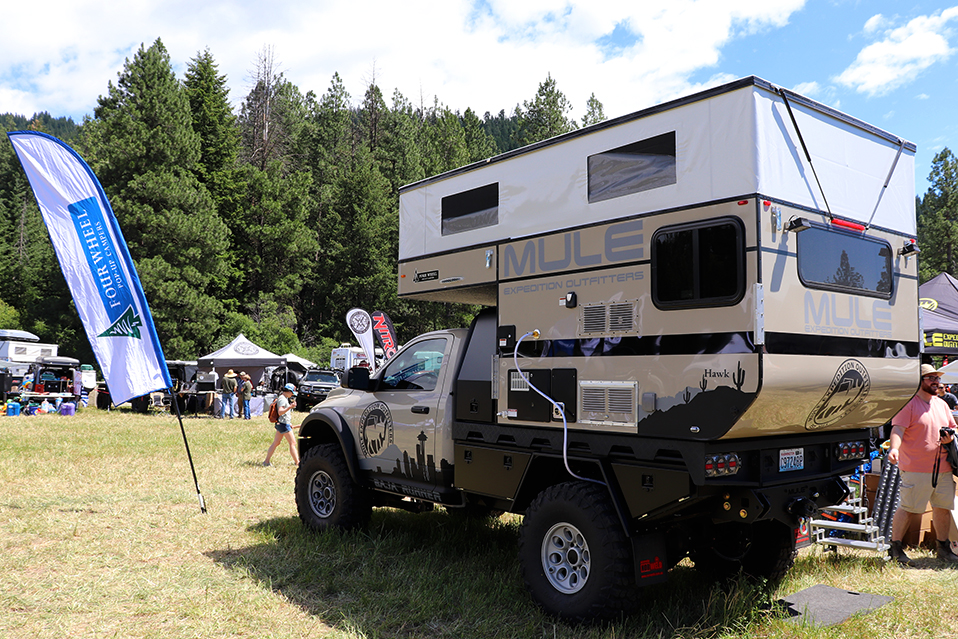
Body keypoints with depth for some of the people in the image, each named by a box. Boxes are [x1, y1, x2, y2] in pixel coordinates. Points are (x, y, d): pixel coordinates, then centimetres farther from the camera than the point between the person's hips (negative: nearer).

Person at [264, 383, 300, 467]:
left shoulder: (284, 398, 17)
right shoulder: (282, 399, -15)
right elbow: (280, 412, -27)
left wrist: (289, 423, 27)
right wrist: (290, 407, -38)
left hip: (281, 424, 10)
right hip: (283, 424, -10)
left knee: (275, 443, 11)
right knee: (292, 443, -5)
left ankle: (266, 461, 14)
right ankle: (297, 462, -3)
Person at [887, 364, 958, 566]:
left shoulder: (941, 404, 16)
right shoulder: (908, 403, -7)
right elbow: (898, 429, -16)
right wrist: (894, 448, -33)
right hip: (916, 469, -7)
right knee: (909, 509, -6)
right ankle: (895, 548, 4)